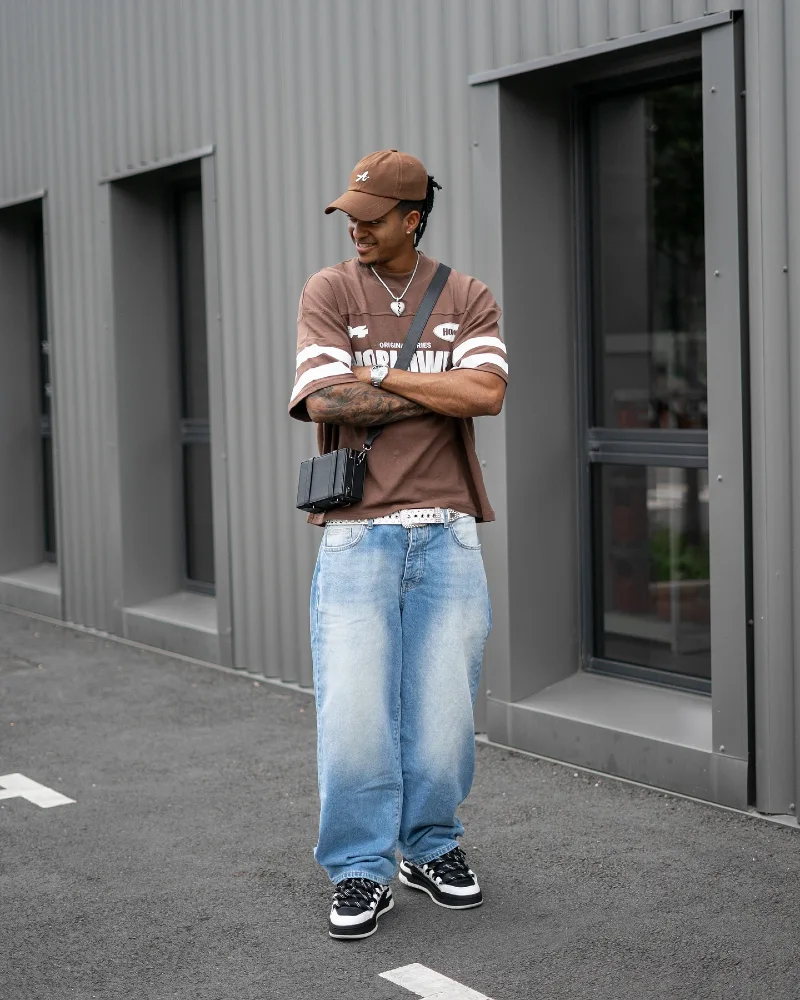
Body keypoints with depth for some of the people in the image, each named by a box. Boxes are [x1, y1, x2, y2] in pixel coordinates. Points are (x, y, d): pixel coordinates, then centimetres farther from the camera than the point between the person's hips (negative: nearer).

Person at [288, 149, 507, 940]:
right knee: (352, 712, -4)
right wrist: (441, 392, -7)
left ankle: (430, 848, 24)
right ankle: (361, 873, 9)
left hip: (446, 534, 1)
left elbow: (486, 394, -10)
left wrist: (378, 374, -9)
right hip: (355, 533, -1)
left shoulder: (467, 299, 8)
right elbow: (325, 399, -10)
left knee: (443, 707, 5)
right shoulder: (328, 291, 5)